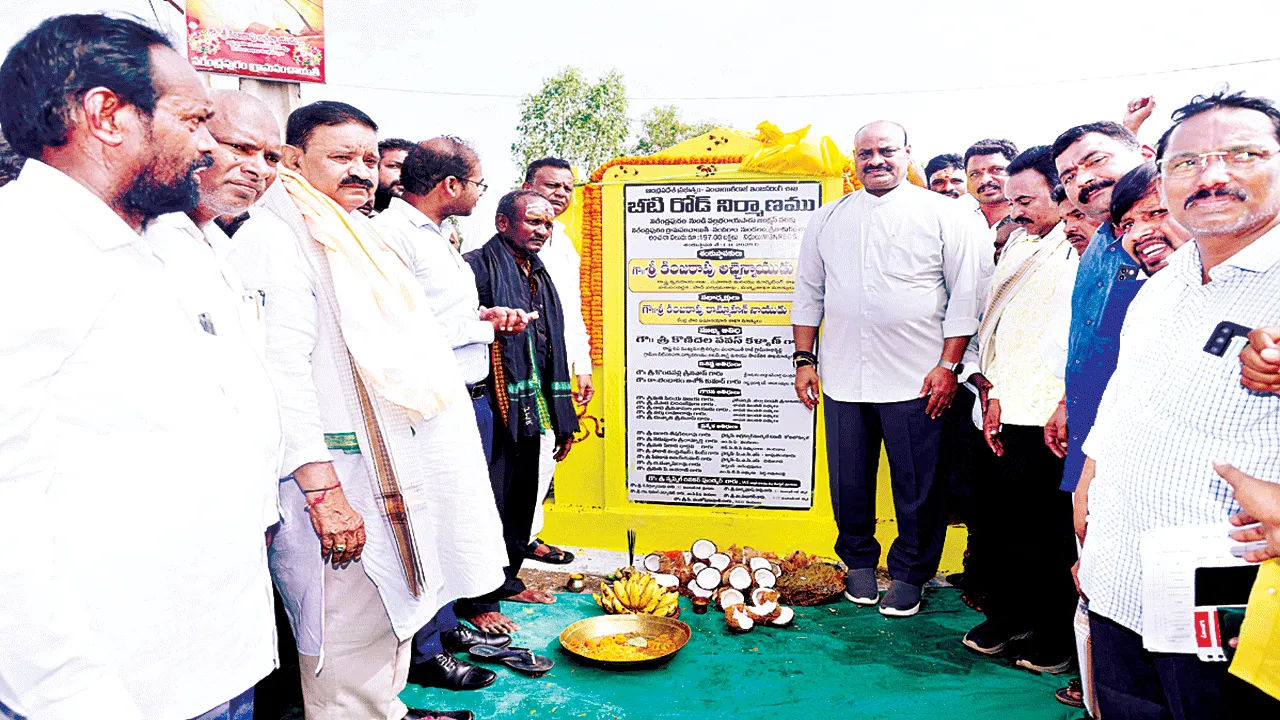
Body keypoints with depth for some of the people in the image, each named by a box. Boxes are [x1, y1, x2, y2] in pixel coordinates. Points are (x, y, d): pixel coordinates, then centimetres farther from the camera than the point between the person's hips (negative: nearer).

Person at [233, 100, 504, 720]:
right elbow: (282, 368, -22)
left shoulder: (356, 234, 18)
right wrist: (323, 491, -26)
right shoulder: (277, 235, -13)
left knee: (394, 609, 20)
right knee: (352, 630, -1)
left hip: (391, 467, 10)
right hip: (337, 477, -10)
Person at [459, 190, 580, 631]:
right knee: (487, 500, -2)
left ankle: (507, 581, 34)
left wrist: (562, 420, 19)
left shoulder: (539, 276, 17)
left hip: (529, 410, 8)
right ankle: (475, 600, 12)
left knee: (522, 498, 17)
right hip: (493, 408, -8)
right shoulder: (479, 266, -8)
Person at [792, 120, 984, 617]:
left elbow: (964, 295, 0)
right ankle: (858, 562, 32)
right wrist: (804, 359, 9)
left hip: (915, 380, -3)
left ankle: (910, 574, 25)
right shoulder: (828, 219, 12)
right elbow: (808, 293, 15)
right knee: (849, 482, 11)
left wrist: (949, 364, -6)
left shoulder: (942, 214, 2)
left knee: (917, 486, 6)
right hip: (843, 378, 3)